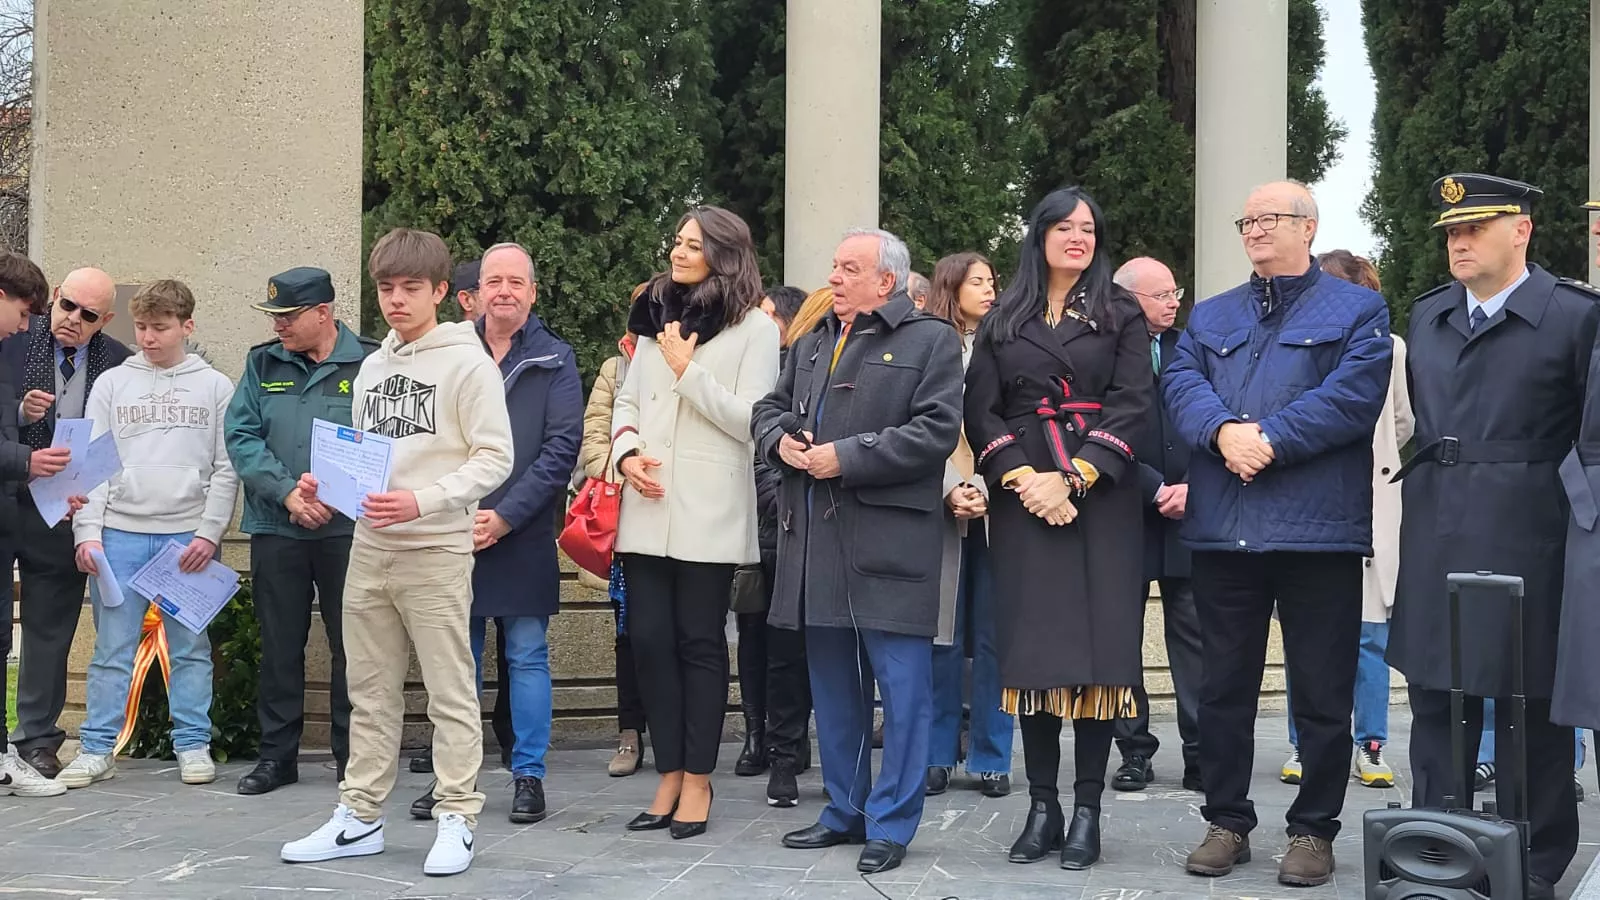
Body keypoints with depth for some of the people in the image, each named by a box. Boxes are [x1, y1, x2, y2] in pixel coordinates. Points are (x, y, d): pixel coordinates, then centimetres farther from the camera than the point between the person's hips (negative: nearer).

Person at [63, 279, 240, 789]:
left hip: (189, 535, -1)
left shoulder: (216, 387, 6)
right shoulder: (111, 385, 9)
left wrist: (209, 532, -7)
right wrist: (88, 531, -4)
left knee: (191, 647, 4)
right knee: (112, 648, 3)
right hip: (119, 535, 1)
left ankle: (193, 746, 12)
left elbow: (227, 469, 2)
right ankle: (97, 750, 9)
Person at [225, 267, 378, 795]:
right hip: (276, 529, 3)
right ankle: (277, 755, 19)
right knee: (280, 645, 9)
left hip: (348, 528, -3)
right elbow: (241, 436, 1)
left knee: (353, 644, 3)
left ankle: (353, 755, 15)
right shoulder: (263, 364, 9)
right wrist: (288, 493, -12)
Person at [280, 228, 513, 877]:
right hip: (369, 548, 7)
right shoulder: (371, 368, 15)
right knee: (370, 690, 12)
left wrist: (423, 501, -22)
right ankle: (359, 816, 20)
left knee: (450, 691, 0)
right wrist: (327, 481, 2)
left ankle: (456, 819, 7)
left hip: (437, 550, -7)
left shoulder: (467, 363, -6)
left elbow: (494, 459, -11)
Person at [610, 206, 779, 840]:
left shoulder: (753, 328, 0)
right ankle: (669, 776, 14)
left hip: (708, 512, -5)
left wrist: (689, 369, -10)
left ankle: (697, 781, 11)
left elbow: (750, 420, -7)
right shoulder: (653, 317, 17)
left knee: (699, 642, 1)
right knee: (649, 638, 3)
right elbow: (626, 399, 18)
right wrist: (627, 451, 0)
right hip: (647, 507, 5)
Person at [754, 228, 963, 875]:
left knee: (901, 686, -3)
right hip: (815, 537, 7)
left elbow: (936, 429, -13)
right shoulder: (811, 342, 19)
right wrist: (782, 440, -2)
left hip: (888, 539, -6)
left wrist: (846, 457, -16)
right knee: (831, 683, 13)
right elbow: (769, 408, 22)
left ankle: (890, 823, 7)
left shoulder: (931, 340, -2)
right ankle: (844, 810, 25)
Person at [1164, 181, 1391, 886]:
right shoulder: (1210, 316, 19)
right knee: (1223, 687, 9)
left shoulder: (1357, 311, 5)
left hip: (1319, 529, -3)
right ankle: (1226, 822, 21)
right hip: (1222, 529, 4)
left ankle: (1313, 829, 15)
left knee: (1321, 694, 2)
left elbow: (1353, 394, -10)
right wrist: (1223, 430, -16)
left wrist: (1269, 441, -16)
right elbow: (1181, 381, 3)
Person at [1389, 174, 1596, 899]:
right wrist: (1427, 482, 13)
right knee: (1436, 701, 10)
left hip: (1527, 540, -5)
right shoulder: (1426, 317, 12)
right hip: (1436, 541, 5)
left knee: (1530, 710, 5)